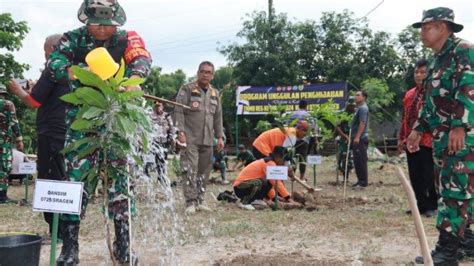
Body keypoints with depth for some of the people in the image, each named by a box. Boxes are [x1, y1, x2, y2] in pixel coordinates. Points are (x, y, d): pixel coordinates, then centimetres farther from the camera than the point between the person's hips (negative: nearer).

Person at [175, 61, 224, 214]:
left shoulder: (215, 93, 18)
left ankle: (200, 200, 16)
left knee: (204, 171, 7)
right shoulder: (187, 90, 0)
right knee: (190, 170, -10)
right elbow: (178, 112, -6)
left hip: (207, 140, 6)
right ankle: (191, 202, -6)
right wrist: (181, 132, -15)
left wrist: (220, 136, 15)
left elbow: (218, 117, 21)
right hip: (190, 138, -5)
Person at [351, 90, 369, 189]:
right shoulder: (359, 108, 19)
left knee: (361, 160, -7)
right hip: (357, 138, 10)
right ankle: (360, 180, 18)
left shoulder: (363, 108, -11)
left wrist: (357, 137, -25)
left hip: (360, 139, -10)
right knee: (357, 160, 12)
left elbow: (362, 123, -20)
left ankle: (363, 182, -4)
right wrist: (353, 137, 21)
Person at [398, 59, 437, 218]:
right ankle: (422, 205, 18)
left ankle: (434, 206, 12)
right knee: (415, 176, 9)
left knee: (430, 176, 0)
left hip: (428, 142, -7)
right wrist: (401, 138, 15)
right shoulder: (409, 95, 15)